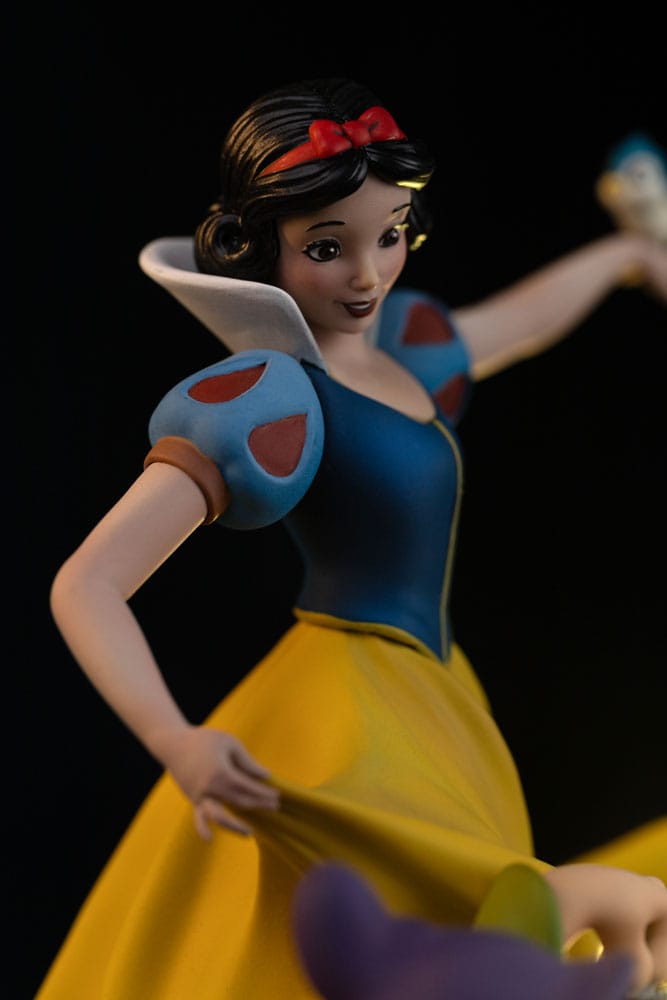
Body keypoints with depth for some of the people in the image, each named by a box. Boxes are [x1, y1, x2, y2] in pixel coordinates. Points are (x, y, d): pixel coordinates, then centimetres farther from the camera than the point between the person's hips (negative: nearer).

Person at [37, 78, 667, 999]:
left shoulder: (399, 348, 9)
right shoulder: (266, 395, -16)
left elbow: (522, 318, 33)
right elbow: (86, 585, -23)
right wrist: (177, 742, -36)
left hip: (428, 699, 8)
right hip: (347, 708, -8)